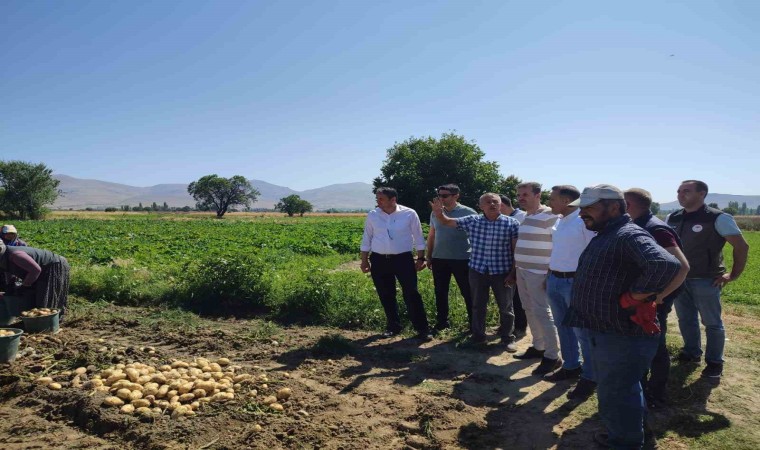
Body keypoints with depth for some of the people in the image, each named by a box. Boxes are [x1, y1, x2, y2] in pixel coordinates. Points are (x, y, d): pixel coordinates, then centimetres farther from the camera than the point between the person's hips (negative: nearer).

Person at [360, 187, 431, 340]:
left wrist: (420, 258, 0)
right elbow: (366, 239, 8)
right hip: (379, 261, 3)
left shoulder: (409, 214, -5)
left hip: (403, 259, -3)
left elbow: (418, 237, 1)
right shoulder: (372, 215, 1)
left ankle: (422, 329, 7)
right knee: (386, 296, 10)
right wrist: (364, 260, 7)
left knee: (411, 294, -3)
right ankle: (393, 326, 27)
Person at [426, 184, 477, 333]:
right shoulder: (435, 213, 6)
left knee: (468, 293, 5)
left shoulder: (468, 213, -7)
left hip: (462, 259, -4)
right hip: (439, 259, 4)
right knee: (440, 292, 12)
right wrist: (429, 257, 13)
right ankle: (442, 321, 25)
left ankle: (474, 323, 19)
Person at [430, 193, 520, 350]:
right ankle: (478, 337, 29)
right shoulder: (472, 221, -1)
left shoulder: (512, 224, -6)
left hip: (502, 271, -1)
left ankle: (508, 338, 27)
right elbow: (446, 222, 5)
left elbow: (516, 250, -3)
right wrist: (438, 212, -17)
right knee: (478, 306, 13)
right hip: (477, 270, 2)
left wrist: (513, 273, -7)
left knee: (505, 307, 11)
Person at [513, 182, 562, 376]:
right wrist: (515, 269, 18)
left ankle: (552, 356, 4)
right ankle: (538, 347, 27)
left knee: (542, 313, -6)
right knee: (530, 311, 14)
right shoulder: (524, 217, 13)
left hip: (539, 273, -8)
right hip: (522, 271, 8)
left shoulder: (550, 216, -13)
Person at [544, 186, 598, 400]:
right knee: (563, 327, 18)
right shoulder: (558, 221, 11)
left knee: (582, 332, 1)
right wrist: (549, 275, 19)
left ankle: (590, 377, 14)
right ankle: (571, 366, 34)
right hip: (554, 280, 9)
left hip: (575, 282, -9)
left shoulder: (584, 220, -15)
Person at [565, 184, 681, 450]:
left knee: (615, 397, 7)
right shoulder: (604, 236, 11)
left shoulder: (629, 236, -22)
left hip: (622, 337, -10)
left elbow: (667, 265, -40)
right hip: (604, 332, 11)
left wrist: (635, 296, -28)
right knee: (621, 389, 27)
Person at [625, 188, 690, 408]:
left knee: (654, 347, 6)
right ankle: (640, 388, 36)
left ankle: (656, 397, 23)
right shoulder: (638, 227, 6)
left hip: (652, 301, -9)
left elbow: (682, 267, -27)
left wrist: (659, 296, -24)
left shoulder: (655, 229, -22)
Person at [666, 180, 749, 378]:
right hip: (679, 279, 5)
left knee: (712, 323, 6)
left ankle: (714, 362, 20)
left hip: (705, 280, -5)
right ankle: (691, 352, 33)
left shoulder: (718, 218, -11)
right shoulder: (672, 219, 3)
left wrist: (733, 275, -6)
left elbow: (742, 246, -6)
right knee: (686, 320, 16)